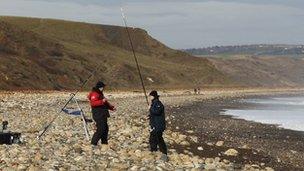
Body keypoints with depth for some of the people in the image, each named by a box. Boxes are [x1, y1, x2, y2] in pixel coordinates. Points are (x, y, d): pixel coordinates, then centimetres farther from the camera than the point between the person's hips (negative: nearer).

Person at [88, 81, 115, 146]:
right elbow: (93, 103, -27)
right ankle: (93, 143, -13)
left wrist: (111, 107, 18)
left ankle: (104, 142, 21)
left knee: (105, 129, 13)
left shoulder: (100, 94, 22)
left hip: (103, 115, 10)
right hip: (98, 115, -10)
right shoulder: (94, 94, -11)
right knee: (100, 129, -15)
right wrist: (102, 101, -32)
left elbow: (105, 103, 31)